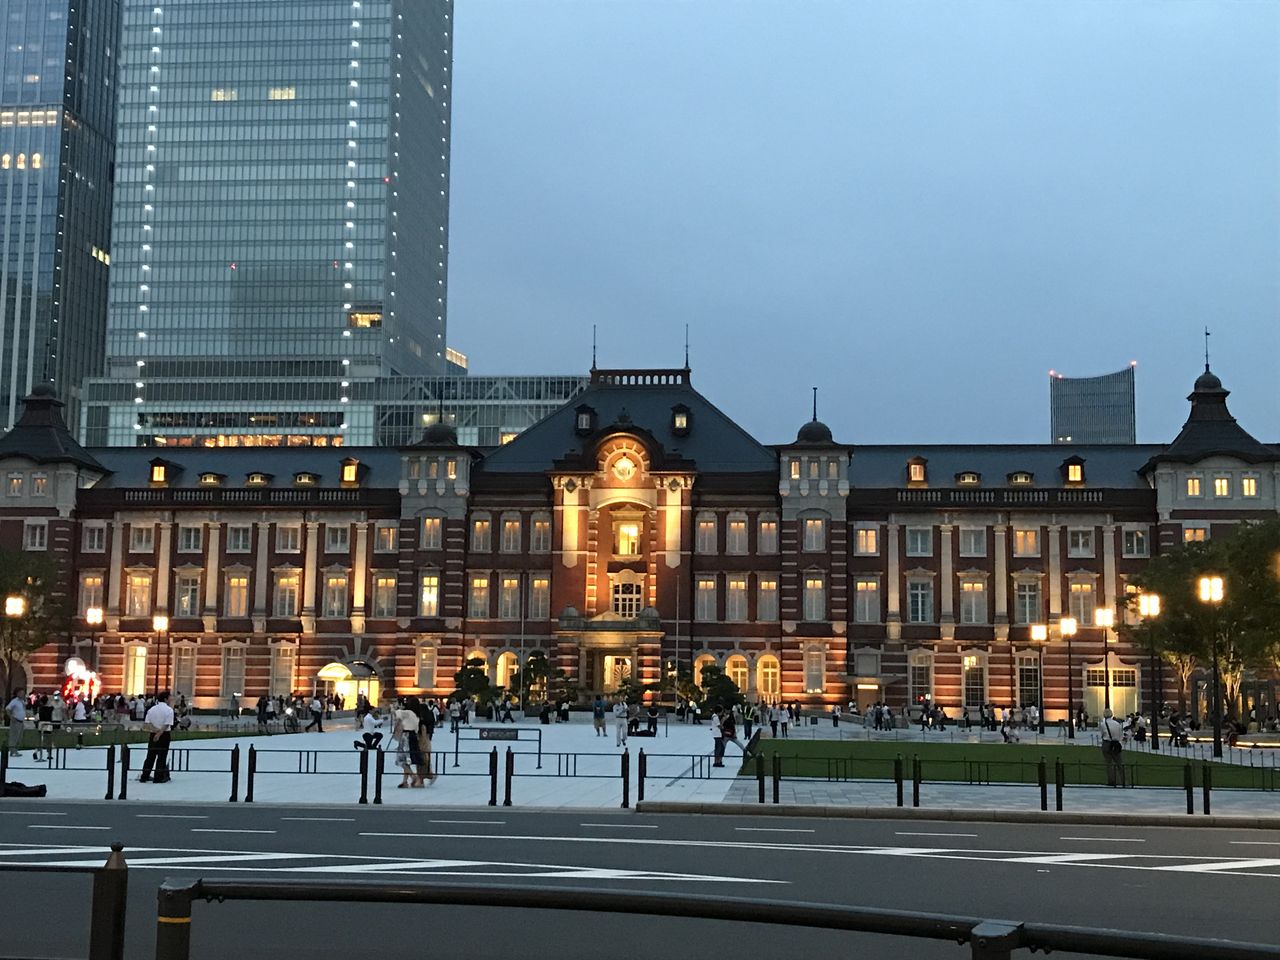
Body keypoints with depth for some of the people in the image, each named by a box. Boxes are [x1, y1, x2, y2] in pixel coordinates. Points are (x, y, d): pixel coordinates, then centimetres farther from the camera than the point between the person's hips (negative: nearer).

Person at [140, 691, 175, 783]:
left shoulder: (151, 709, 7)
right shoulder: (169, 710, -8)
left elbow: (146, 723, -1)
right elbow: (167, 725, -17)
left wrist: (154, 730, -9)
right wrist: (159, 733, -17)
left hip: (153, 735, 4)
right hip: (164, 735, -4)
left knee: (151, 755, 11)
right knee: (162, 756, 2)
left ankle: (144, 777, 12)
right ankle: (159, 777, 2)